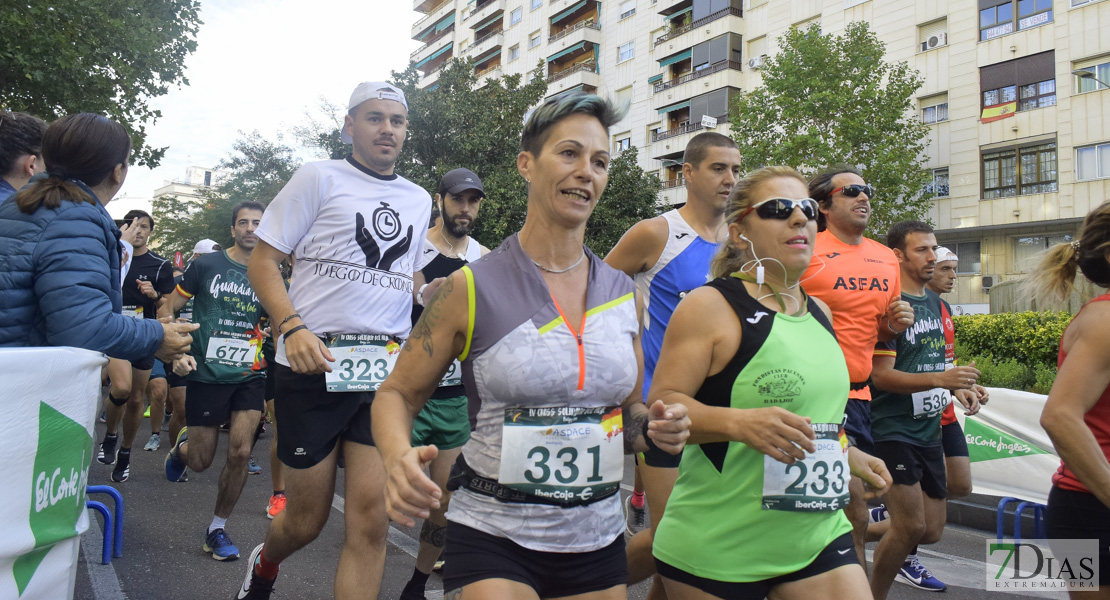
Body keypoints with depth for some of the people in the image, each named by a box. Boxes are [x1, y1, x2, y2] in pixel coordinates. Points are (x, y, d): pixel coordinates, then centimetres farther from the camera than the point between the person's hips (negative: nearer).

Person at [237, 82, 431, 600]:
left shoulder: (419, 201, 17)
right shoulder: (319, 178, 3)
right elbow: (262, 262, -1)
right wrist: (292, 327, -17)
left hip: (386, 372, 3)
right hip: (313, 366, -3)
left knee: (371, 519, -5)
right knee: (307, 519, 8)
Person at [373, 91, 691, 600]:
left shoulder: (623, 294, 3)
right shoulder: (471, 288, -9)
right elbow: (397, 394, -3)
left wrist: (654, 430, -8)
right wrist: (399, 458, -23)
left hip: (597, 538, 5)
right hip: (492, 537, -4)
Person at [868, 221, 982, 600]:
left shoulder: (939, 305, 14)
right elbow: (881, 376, -18)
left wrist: (957, 387, 10)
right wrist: (939, 378, -29)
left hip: (930, 430, 8)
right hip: (895, 430, -8)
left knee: (931, 532, 8)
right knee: (911, 526, -9)